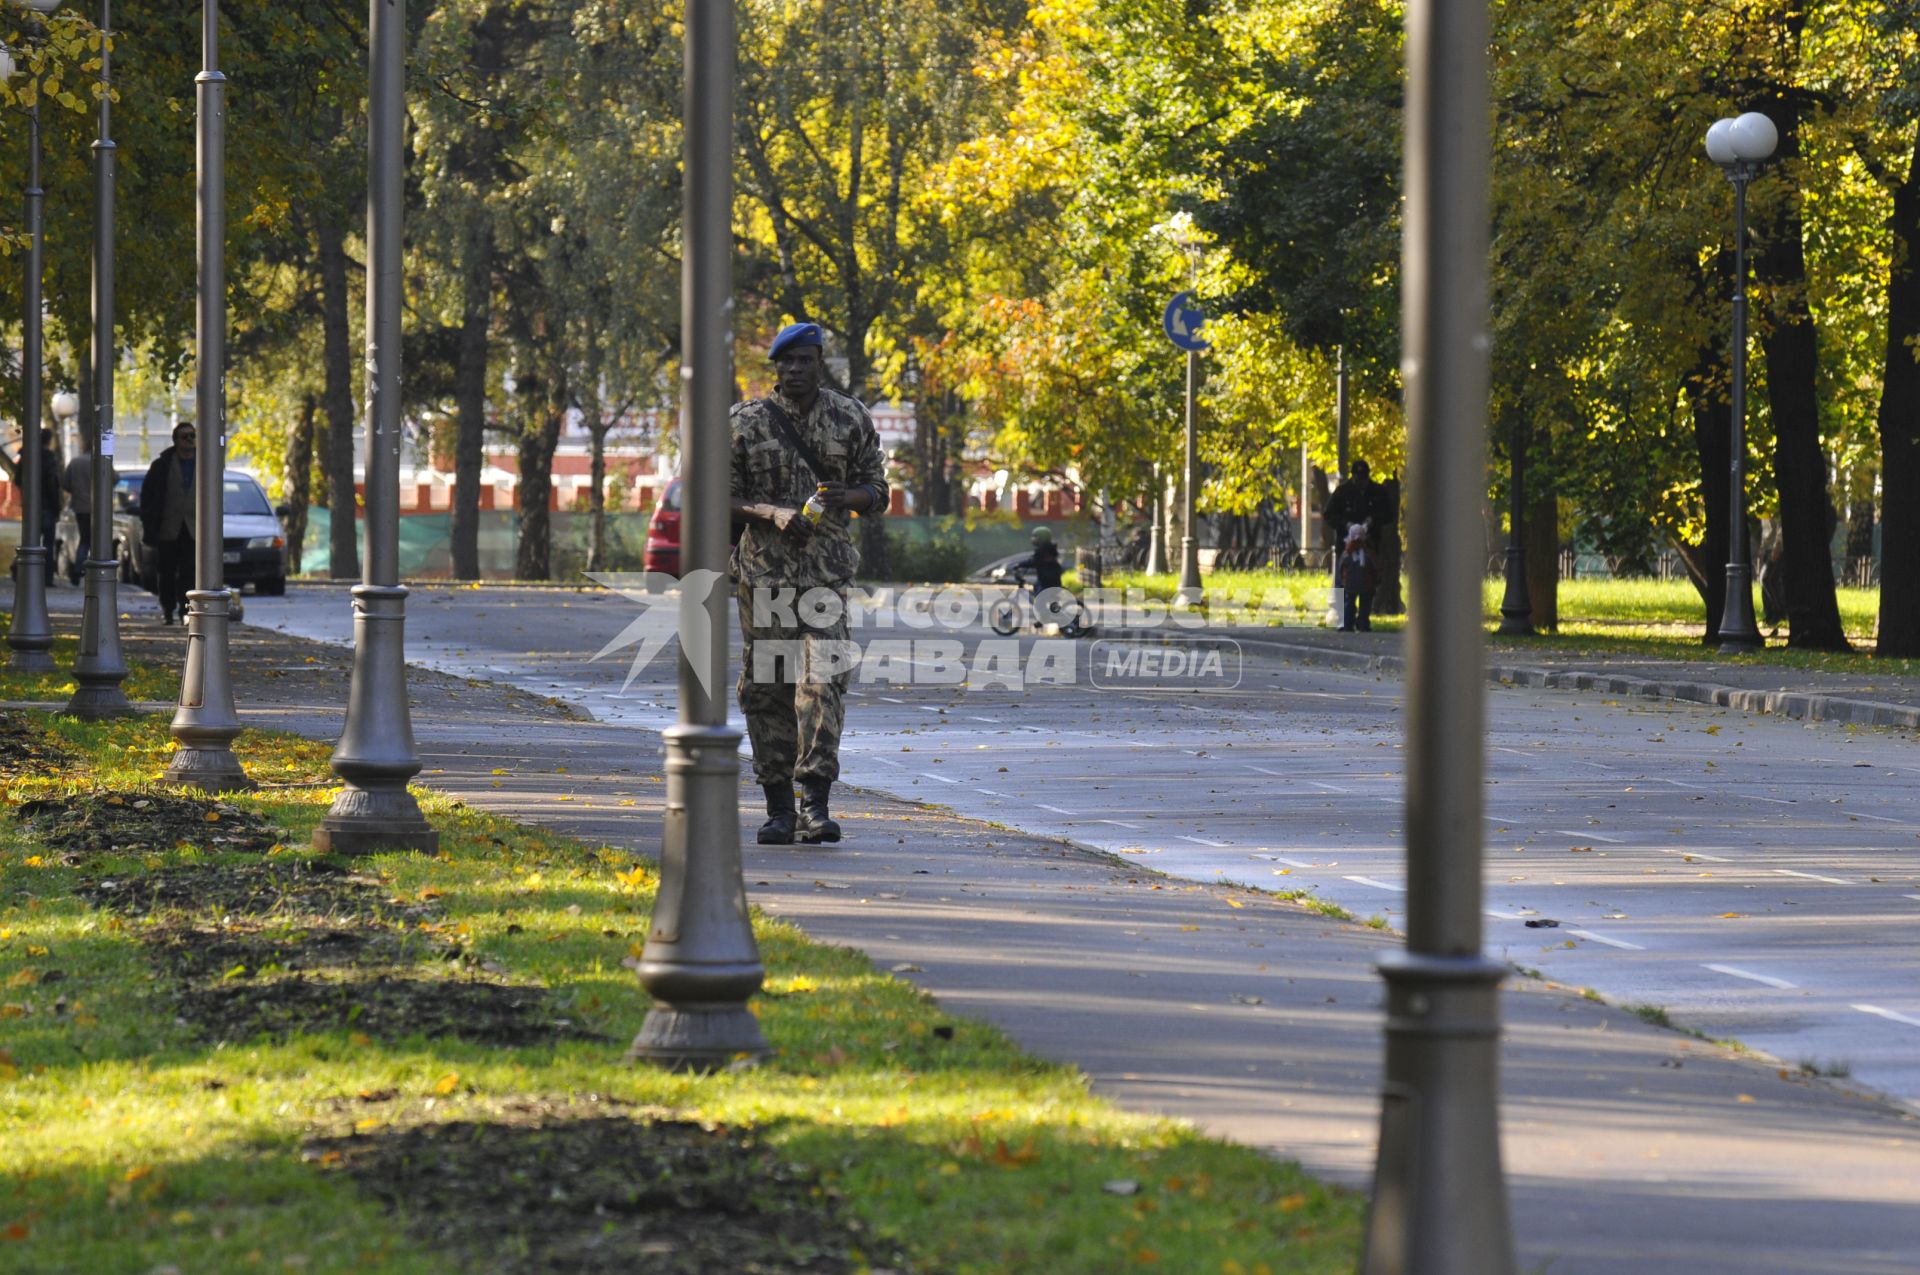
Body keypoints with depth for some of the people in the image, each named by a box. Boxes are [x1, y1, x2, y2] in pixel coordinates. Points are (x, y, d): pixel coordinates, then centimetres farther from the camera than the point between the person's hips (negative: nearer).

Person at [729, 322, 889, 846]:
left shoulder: (851, 419, 6)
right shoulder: (746, 421, 3)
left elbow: (877, 492, 11)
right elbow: (722, 498, 4)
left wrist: (845, 496, -12)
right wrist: (772, 514, -14)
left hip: (827, 571, 0)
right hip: (763, 571, 0)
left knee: (823, 682, -14)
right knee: (767, 688, 2)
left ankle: (815, 804, -16)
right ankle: (778, 809, 10)